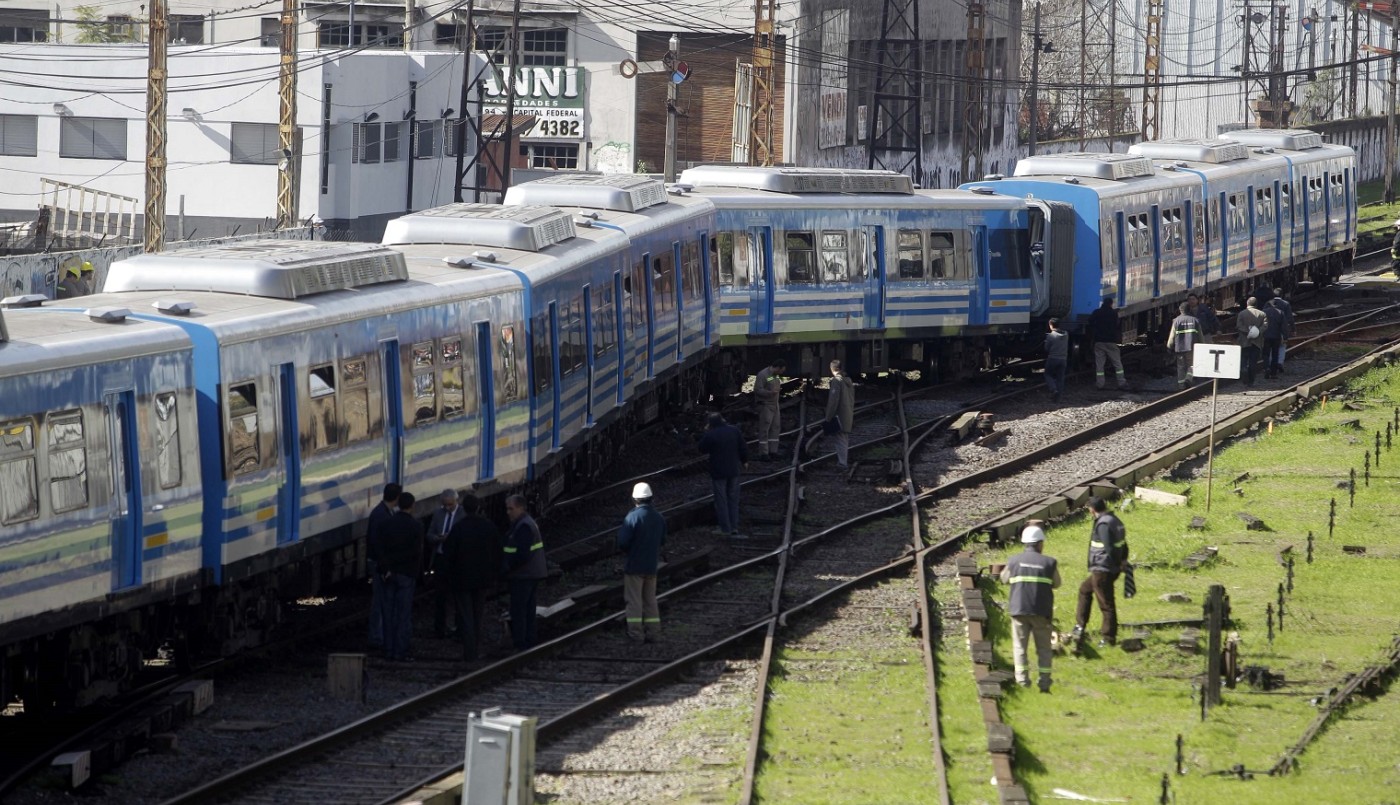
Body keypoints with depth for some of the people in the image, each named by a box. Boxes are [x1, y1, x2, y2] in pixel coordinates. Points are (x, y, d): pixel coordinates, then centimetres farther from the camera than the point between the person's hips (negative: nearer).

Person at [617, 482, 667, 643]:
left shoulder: (632, 517, -19)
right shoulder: (659, 518, 1)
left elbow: (622, 542, -20)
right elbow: (662, 541, 11)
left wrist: (625, 550, 1)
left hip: (634, 565, -5)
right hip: (652, 565, 5)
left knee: (634, 600, 2)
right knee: (650, 600, 14)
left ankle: (636, 633, 1)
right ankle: (653, 632, 14)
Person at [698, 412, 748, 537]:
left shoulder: (710, 435, -18)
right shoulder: (734, 431, -3)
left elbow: (702, 449, -4)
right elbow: (743, 447, 3)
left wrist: (705, 433, 2)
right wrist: (744, 460, 19)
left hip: (718, 472, -4)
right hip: (733, 470, 4)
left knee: (721, 500, 4)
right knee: (733, 499, 13)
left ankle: (725, 528, 6)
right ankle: (734, 526, 13)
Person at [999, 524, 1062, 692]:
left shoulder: (1014, 561, -2)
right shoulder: (1049, 562, -4)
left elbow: (1005, 579, 14)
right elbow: (1056, 584, 8)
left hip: (1019, 610, 0)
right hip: (1042, 612, 0)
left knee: (1020, 646, 9)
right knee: (1044, 648, 10)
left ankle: (1022, 681, -1)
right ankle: (1044, 683, 6)